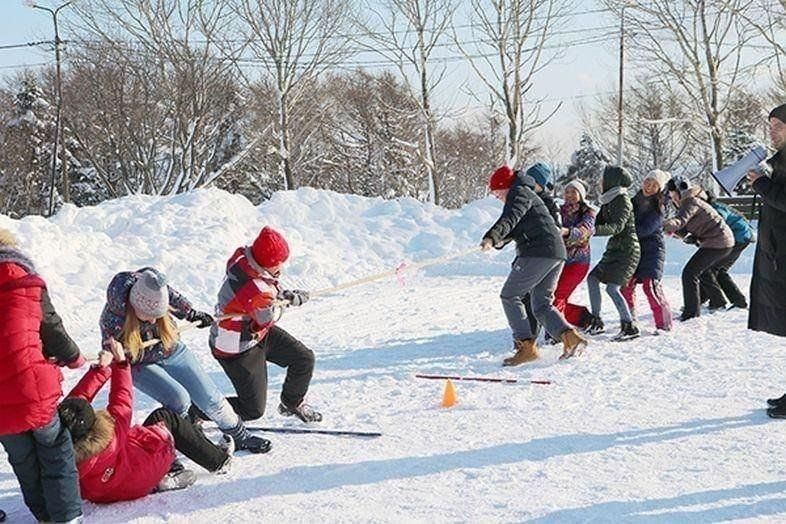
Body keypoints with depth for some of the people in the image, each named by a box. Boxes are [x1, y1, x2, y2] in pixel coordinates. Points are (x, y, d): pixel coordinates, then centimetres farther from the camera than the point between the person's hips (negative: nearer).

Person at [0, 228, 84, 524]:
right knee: (56, 454, 12)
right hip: (31, 389, -3)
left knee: (24, 461, 20)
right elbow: (52, 330, 4)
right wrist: (74, 358, 23)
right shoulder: (25, 284, -4)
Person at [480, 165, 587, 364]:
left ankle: (526, 345, -11)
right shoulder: (528, 195, 30)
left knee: (510, 295, -4)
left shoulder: (519, 193, -2)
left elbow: (510, 218, -22)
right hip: (556, 253, 10)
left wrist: (491, 237, -36)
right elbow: (515, 227, 35)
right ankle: (569, 336, -7)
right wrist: (501, 240, 15)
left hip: (538, 252, -10)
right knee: (542, 305, 12)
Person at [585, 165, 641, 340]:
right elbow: (599, 222, 16)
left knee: (612, 288, -16)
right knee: (592, 278, 7)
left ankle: (630, 326, -11)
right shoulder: (608, 200, 12)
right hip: (614, 248, 10)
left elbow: (617, 226, -26)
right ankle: (596, 321, 15)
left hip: (627, 250, -10)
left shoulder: (622, 200, -15)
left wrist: (593, 230, -36)